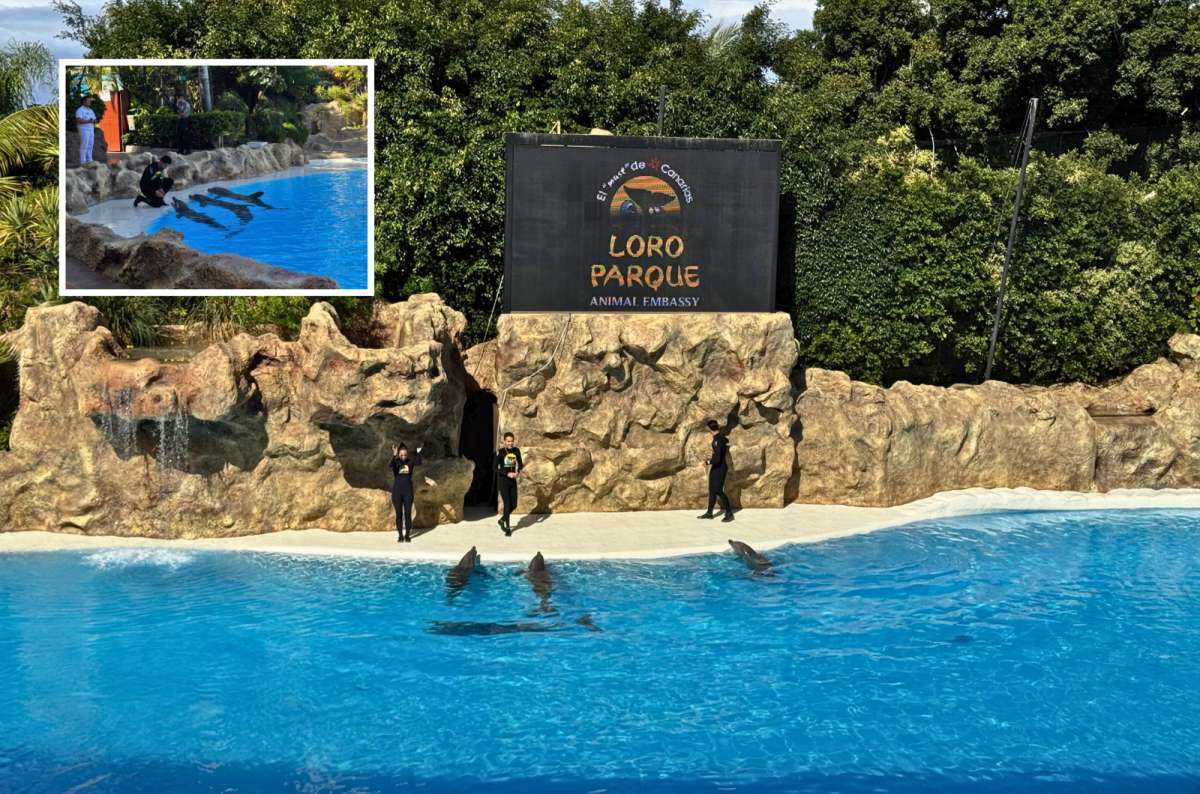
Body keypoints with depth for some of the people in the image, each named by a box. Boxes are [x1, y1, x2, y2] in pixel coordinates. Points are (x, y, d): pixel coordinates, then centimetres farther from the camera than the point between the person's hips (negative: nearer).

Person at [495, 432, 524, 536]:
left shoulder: (516, 451, 0)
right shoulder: (500, 452, -13)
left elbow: (520, 465, 8)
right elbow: (495, 468, -13)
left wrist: (517, 472, -13)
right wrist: (508, 474, -23)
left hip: (513, 481, 5)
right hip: (503, 481, -5)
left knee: (514, 505, 8)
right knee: (507, 505, -6)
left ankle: (502, 520, 35)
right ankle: (508, 528, 11)